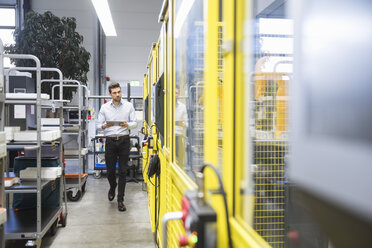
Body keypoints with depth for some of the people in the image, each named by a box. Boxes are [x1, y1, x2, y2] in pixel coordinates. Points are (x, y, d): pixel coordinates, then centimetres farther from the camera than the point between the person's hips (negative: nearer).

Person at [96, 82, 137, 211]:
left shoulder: (129, 106, 4)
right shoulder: (104, 107, 7)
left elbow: (134, 123, 3)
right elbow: (98, 124, 6)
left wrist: (127, 125, -19)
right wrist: (104, 126, -16)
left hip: (124, 140, -1)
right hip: (110, 141, 1)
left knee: (123, 171, -2)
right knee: (110, 170, 6)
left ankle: (120, 200, 6)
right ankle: (112, 187, 40)